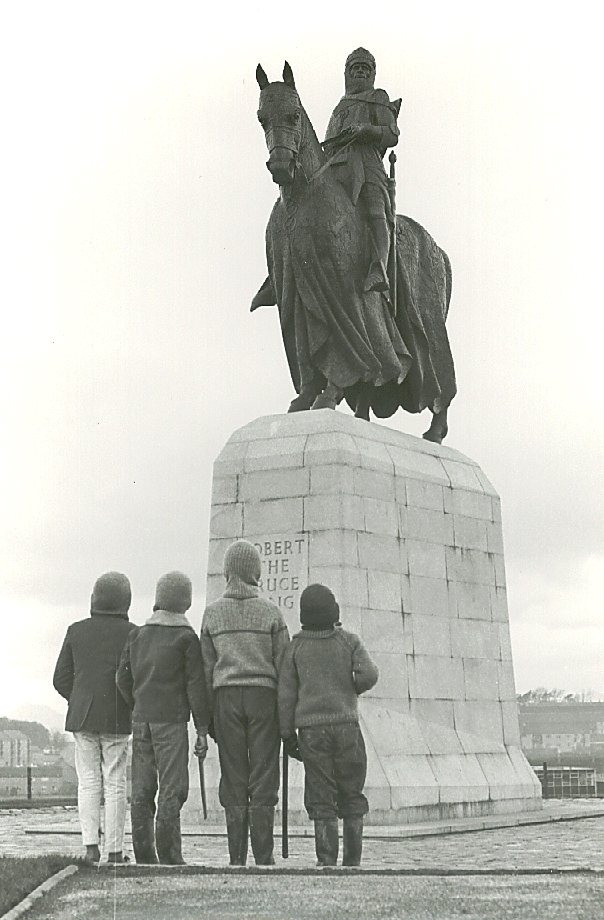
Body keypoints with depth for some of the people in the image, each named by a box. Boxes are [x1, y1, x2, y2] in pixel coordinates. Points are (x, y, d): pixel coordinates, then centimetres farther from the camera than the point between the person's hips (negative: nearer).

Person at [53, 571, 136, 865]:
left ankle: (91, 845, 0)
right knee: (114, 785, 3)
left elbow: (61, 679, 5)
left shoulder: (76, 631, 4)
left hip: (81, 718, 3)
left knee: (88, 782, 9)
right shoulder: (132, 634, -6)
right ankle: (114, 850, 3)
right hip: (116, 720, -3)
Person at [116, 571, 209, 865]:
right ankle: (169, 855, -7)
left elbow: (123, 678, 9)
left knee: (142, 789, 7)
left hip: (141, 720, 5)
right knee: (172, 788, -4)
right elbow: (196, 685, -7)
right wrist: (202, 729, -4)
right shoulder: (186, 637, -5)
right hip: (172, 720, -5)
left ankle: (144, 854, 9)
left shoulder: (139, 635, 11)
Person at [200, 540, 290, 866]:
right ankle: (263, 856, -1)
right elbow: (282, 664, -1)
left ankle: (236, 857, 3)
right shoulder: (270, 612, 0)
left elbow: (207, 666, 5)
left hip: (226, 697, 2)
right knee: (263, 777, 1)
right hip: (263, 694, -1)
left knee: (233, 778, 4)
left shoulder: (213, 613, 5)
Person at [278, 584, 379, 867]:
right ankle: (353, 859, 8)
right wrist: (351, 690, 12)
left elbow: (286, 695, 2)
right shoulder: (349, 641, 3)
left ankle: (326, 860, -2)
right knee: (351, 794, 10)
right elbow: (368, 675, -9)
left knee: (321, 800, 2)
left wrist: (287, 734, 8)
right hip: (346, 726, 0)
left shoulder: (296, 648, 4)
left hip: (311, 729, 0)